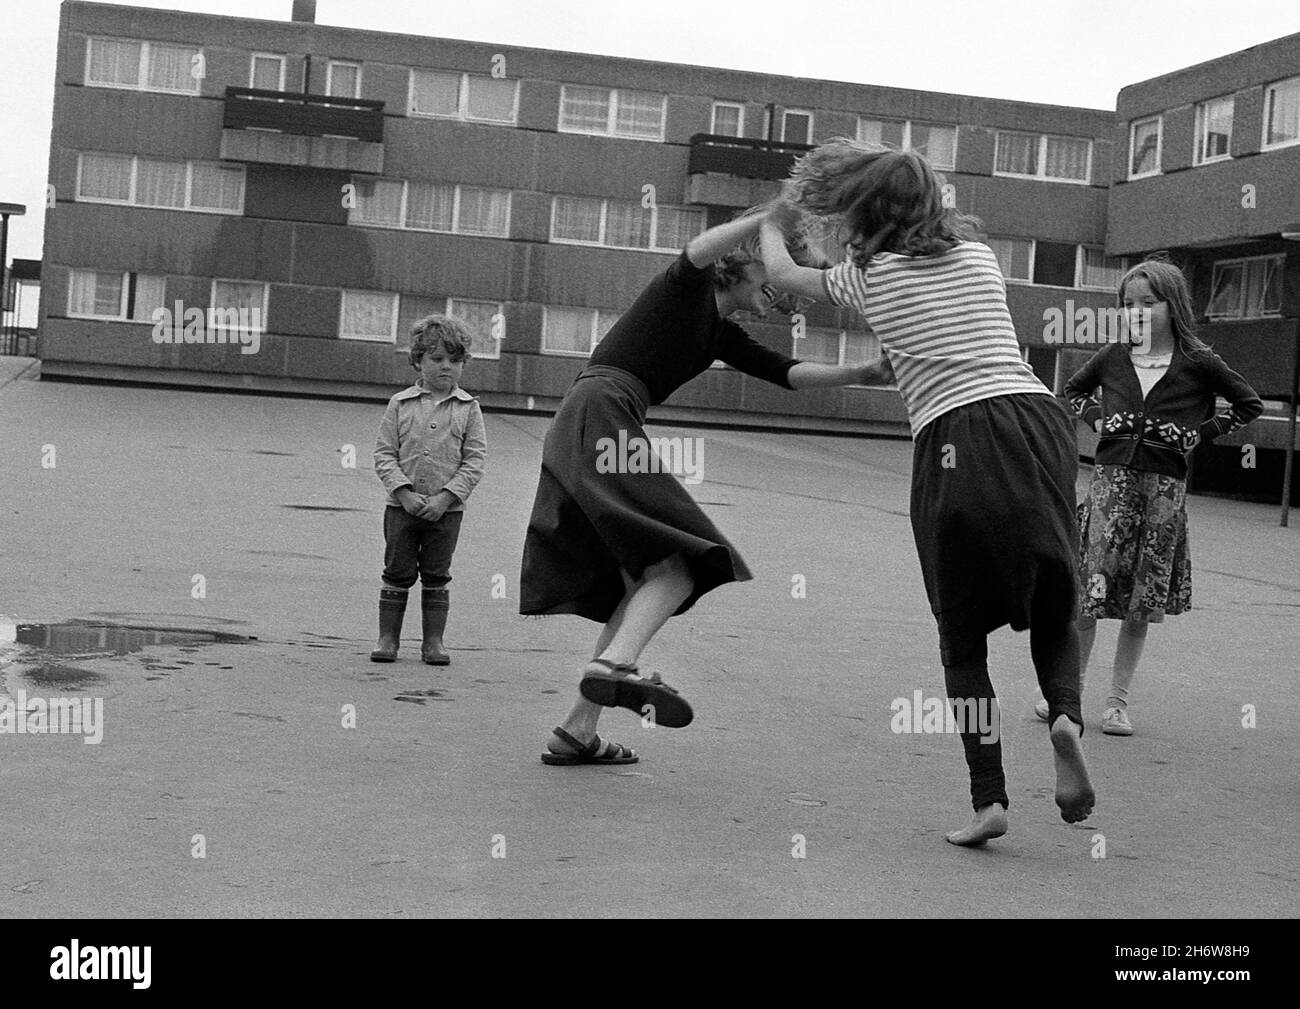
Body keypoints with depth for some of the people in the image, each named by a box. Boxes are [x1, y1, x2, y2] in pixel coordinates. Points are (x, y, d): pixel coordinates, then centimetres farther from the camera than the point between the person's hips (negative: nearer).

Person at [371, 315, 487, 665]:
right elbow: (384, 454, 0)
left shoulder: (468, 408, 1)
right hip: (402, 505, 0)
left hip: (446, 508, 0)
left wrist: (445, 497, -12)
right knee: (397, 574, 4)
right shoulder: (400, 404, 2)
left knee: (437, 577, 6)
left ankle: (433, 641, 14)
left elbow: (474, 460, -3)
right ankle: (387, 638, 12)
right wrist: (404, 492, -12)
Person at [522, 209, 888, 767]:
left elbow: (790, 373, 15)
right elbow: (698, 251, -22)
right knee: (679, 564, -19)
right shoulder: (689, 286, 4)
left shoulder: (721, 335, 27)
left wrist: (866, 372, 3)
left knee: (643, 584, 8)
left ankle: (576, 732, 6)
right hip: (599, 413, -9)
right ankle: (614, 665, -42)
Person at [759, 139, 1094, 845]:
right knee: (1050, 605, 17)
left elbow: (782, 273, 33)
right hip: (1037, 417, 3)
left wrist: (773, 223, 53)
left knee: (962, 633, 9)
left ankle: (988, 799, 0)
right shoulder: (978, 255, 21)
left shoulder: (870, 275, 14)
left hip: (954, 440, -3)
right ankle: (1066, 713, -12)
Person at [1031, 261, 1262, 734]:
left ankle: (1117, 701, 14)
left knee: (1142, 605, 3)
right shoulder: (1112, 358, 6)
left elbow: (1250, 405, 10)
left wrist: (1201, 433, 2)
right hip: (1111, 478, 1)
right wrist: (1096, 419, 8)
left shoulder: (1197, 364, -1)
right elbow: (1072, 390, 25)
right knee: (1087, 591, -4)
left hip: (1165, 487, -1)